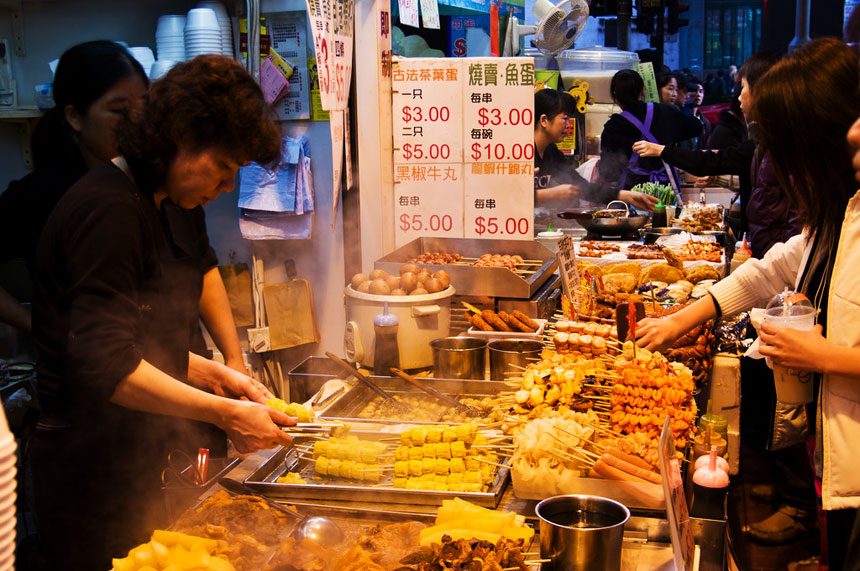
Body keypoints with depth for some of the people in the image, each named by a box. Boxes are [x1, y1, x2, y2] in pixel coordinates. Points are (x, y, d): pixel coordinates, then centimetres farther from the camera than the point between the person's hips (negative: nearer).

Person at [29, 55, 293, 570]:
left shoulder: (147, 206, 12)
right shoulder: (111, 210, -19)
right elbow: (105, 363, -26)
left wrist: (214, 374, 8)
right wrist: (222, 412, -24)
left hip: (129, 462, 10)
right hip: (92, 472, -9)